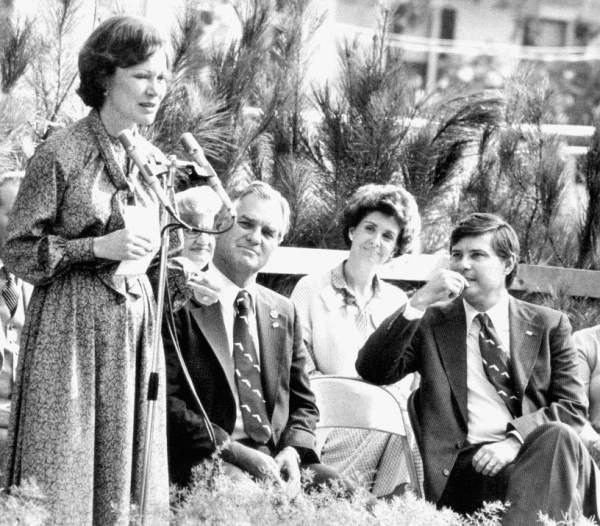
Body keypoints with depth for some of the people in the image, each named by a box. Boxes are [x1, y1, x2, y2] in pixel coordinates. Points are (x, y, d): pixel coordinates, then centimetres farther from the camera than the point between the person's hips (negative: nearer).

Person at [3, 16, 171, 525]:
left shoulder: (154, 160, 10)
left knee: (126, 467, 7)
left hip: (137, 325, 6)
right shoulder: (61, 154, -9)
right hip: (72, 328, -6)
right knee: (65, 474, -4)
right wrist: (100, 246, -16)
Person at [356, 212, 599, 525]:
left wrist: (515, 439, -13)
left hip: (535, 450, 2)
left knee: (559, 436, -35)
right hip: (464, 463, -2)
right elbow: (371, 371, 4)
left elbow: (573, 406, 6)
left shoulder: (549, 325, 15)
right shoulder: (431, 322, 17)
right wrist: (417, 304, -7)